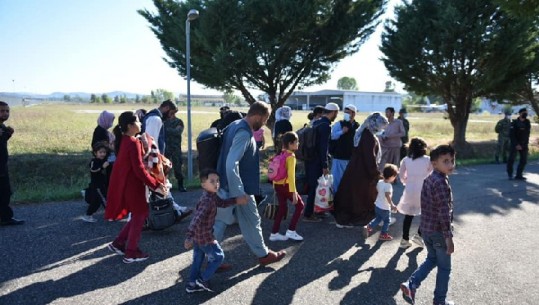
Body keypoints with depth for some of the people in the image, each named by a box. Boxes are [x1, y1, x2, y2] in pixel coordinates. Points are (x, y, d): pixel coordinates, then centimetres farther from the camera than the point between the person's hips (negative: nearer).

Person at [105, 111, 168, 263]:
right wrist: (155, 185, -21)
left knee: (137, 215, 20)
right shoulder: (133, 143, -21)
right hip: (132, 185, -9)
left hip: (125, 183, 9)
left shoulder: (123, 140, 8)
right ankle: (131, 253, 14)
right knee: (139, 215, 5)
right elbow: (139, 169, -24)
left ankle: (118, 243, 24)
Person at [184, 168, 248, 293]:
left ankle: (192, 284, 31)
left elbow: (222, 203, 20)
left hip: (198, 235, 9)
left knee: (198, 259, 20)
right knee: (218, 256, 8)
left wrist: (236, 201, 11)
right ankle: (203, 280, 14)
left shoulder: (212, 196, 2)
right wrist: (189, 237, -40)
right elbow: (197, 219, -35)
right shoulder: (207, 200, -28)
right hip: (204, 236, -9)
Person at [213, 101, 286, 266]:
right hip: (239, 188, -9)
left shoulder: (236, 125, 8)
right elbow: (231, 165, -32)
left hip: (227, 186, 9)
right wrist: (239, 193, -29)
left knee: (220, 222, 14)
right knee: (251, 222, 8)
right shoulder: (244, 134, -24)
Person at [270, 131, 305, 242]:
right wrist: (293, 192, -22)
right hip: (286, 185, -8)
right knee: (300, 205, 7)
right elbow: (291, 175, -21)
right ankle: (291, 231, 5)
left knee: (282, 208, 15)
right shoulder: (291, 156, -15)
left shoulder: (281, 154, 9)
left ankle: (274, 233, 16)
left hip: (277, 185, 8)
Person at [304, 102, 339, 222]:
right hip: (317, 161, -9)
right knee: (315, 186, 1)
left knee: (311, 185, 18)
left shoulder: (316, 122, 11)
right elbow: (323, 147, -20)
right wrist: (325, 166, -16)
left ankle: (309, 210, 30)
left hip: (309, 158, 9)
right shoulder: (326, 126, -17)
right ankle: (308, 214, 9)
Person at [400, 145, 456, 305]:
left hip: (426, 228, 8)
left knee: (431, 259, 25)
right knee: (444, 267, 11)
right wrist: (449, 237, -21)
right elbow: (444, 213, -25)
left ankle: (411, 284, 13)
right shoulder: (442, 183, -23)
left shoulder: (428, 179, 6)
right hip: (439, 231, -8)